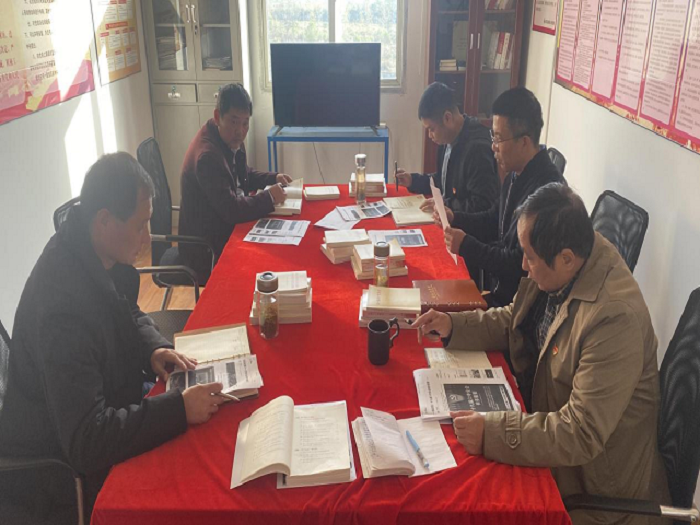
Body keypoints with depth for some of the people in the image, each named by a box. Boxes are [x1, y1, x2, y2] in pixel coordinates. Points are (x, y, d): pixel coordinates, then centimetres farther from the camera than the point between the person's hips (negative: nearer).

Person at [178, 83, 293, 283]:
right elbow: (231, 210, -30)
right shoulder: (207, 156, -28)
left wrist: (273, 178, 3)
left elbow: (246, 176, 20)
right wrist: (269, 197, -19)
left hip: (224, 228, 9)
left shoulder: (230, 139, 2)